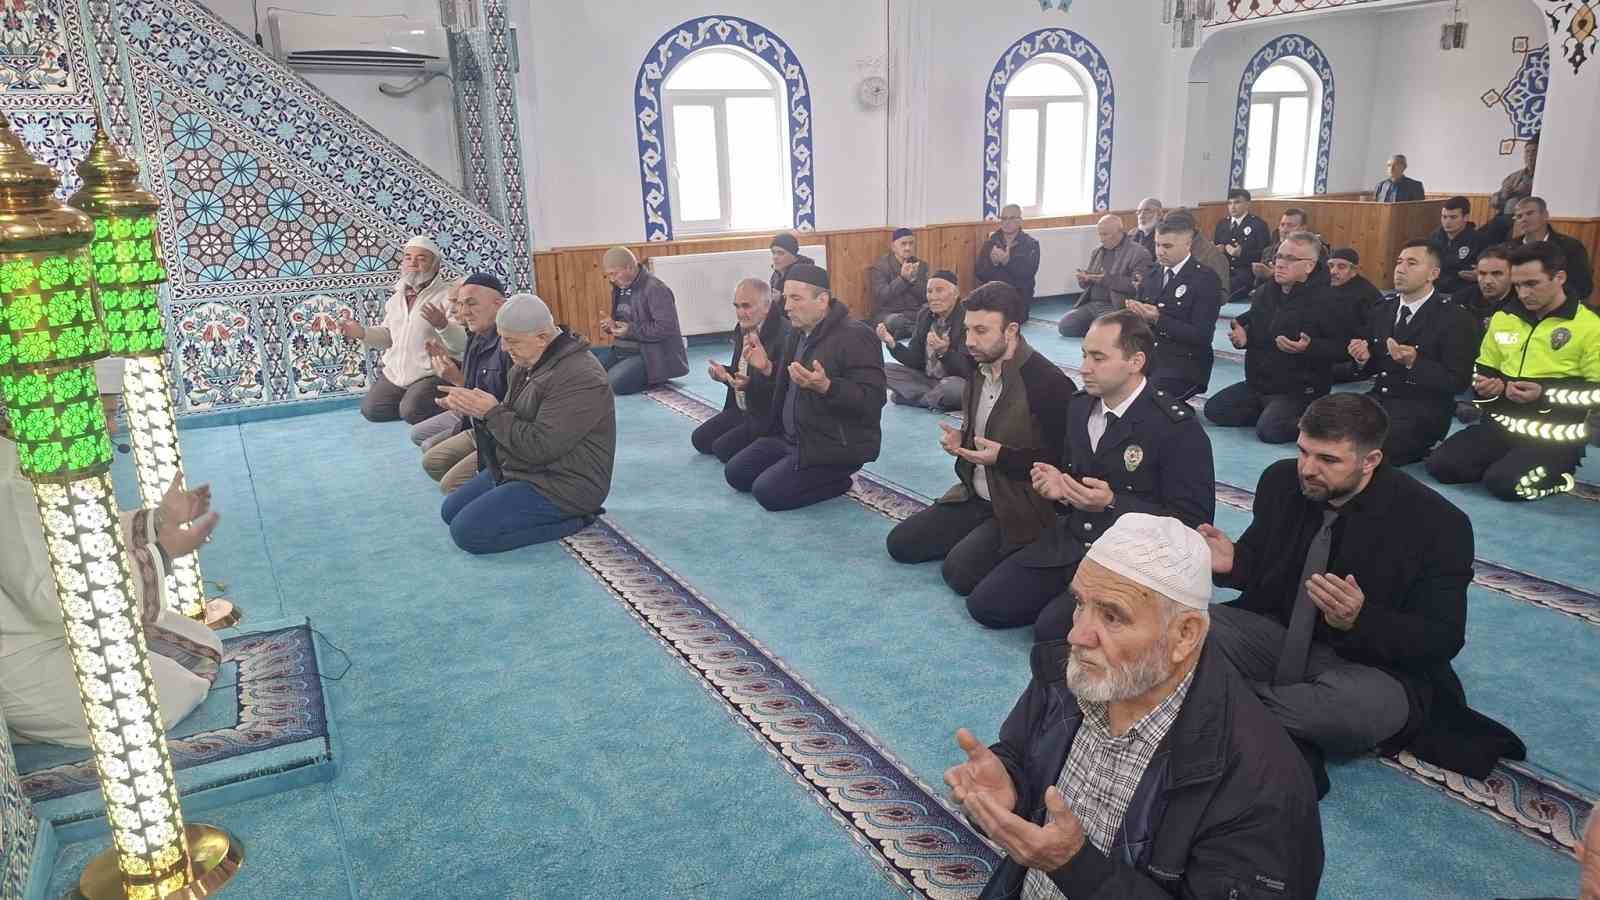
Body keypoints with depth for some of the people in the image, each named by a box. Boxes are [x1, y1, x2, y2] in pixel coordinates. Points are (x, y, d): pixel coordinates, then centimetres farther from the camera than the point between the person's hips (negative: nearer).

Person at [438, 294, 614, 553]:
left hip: (561, 487, -11)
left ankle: (570, 520, -6)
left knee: (467, 532, -15)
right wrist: (473, 407, -6)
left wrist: (491, 412, -19)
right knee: (450, 512, 16)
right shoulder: (528, 363, 7)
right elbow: (511, 419, 15)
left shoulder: (579, 378, -26)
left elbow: (540, 447, -28)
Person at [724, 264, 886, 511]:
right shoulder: (798, 334, 10)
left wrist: (825, 386, -39)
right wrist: (767, 369, -1)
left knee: (768, 492, -18)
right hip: (789, 436, 9)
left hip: (834, 446, -9)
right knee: (735, 474, 7)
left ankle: (840, 478, 3)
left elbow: (873, 400, -26)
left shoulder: (855, 336, -19)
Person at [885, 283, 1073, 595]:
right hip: (974, 497, 8)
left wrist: (1003, 457, -25)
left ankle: (1017, 551, 3)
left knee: (959, 571, -23)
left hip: (1020, 508, -8)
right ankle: (976, 539, 16)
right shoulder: (979, 371, 5)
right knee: (900, 543, 4)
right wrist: (959, 439, -1)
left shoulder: (1048, 383, -21)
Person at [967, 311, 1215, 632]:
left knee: (1053, 628, -23)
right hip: (1070, 542, 7)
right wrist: (1058, 487, -5)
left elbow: (1194, 521, -16)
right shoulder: (1078, 406, 6)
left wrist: (1112, 504, -27)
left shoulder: (1178, 427, -15)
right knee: (985, 604, -5)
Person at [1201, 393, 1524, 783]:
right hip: (1277, 633, 4)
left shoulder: (1436, 523, -16)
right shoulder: (1281, 480, -5)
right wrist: (1231, 563, -16)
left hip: (1372, 663, -3)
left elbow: (1442, 640, -15)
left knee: (1361, 706, -39)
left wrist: (1360, 619, -34)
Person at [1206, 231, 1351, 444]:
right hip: (1256, 384, 7)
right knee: (1214, 410, -4)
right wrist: (1242, 336, 0)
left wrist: (1308, 347, -33)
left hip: (1299, 391, -7)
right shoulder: (1264, 292, 7)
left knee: (1269, 430, -28)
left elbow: (1344, 347, -18)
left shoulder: (1326, 301, -15)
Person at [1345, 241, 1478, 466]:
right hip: (1379, 399, 5)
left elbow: (1458, 382, -11)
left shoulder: (1455, 317, -6)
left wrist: (1414, 363, -25)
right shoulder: (1383, 309, 13)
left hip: (1422, 409, -5)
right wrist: (1363, 359, -7)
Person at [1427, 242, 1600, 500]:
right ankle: (1507, 462, 9)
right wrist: (1486, 385, 1)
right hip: (1502, 425, 6)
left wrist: (1545, 395, -19)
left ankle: (1558, 479, 2)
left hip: (1555, 437, -5)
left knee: (1503, 483, -28)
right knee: (1440, 465, -14)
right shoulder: (1503, 318, 12)